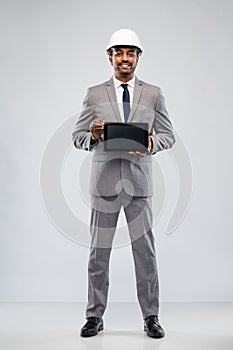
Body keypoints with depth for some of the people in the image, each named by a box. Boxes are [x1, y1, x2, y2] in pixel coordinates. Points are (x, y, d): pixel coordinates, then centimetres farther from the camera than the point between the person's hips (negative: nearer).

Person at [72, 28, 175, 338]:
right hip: (104, 182, 0)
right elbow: (78, 136, 7)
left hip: (139, 182, 0)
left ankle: (151, 317, 16)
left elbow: (168, 134, 7)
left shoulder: (153, 94, 9)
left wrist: (150, 143, -14)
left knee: (145, 252, 3)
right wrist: (92, 136, -16)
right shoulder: (95, 94, 8)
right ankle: (95, 316, 20)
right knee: (99, 253, 7)